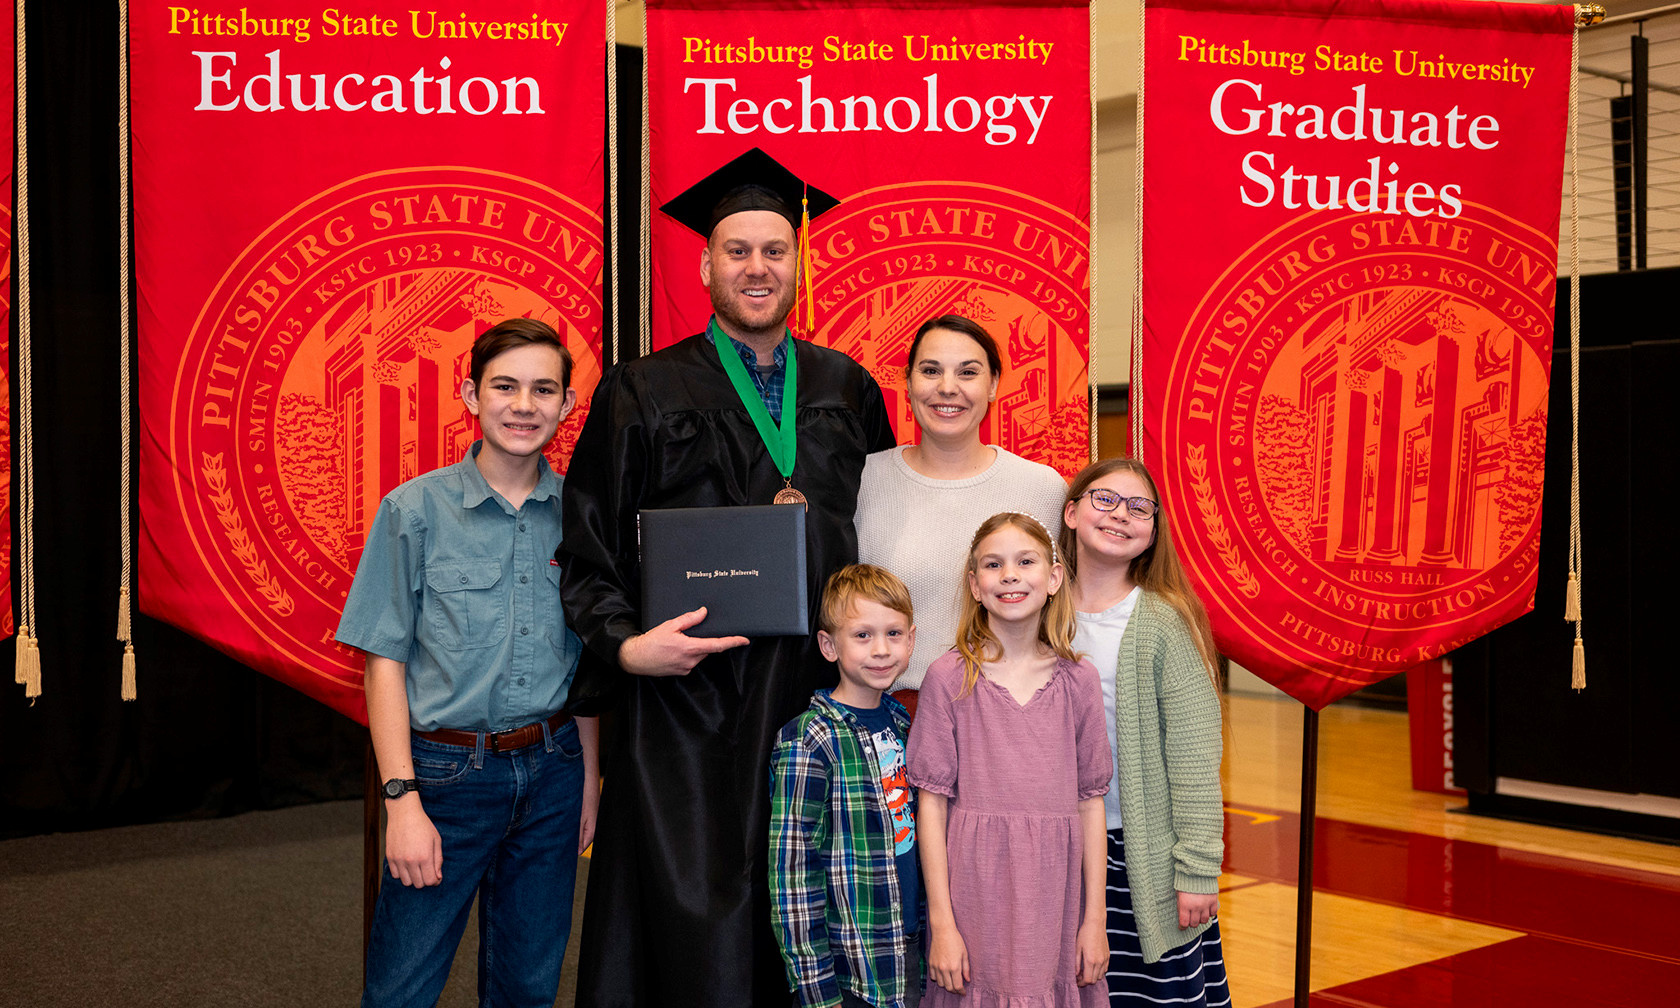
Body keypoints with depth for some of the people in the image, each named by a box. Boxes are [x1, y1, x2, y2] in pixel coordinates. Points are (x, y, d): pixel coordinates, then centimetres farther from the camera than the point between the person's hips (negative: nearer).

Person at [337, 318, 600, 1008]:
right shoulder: (415, 509, -6)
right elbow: (385, 660, -6)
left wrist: (588, 774, 10)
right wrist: (401, 798, -11)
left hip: (552, 769, 3)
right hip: (446, 769, -3)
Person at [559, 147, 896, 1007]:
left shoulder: (848, 390, 12)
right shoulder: (643, 396, 3)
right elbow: (586, 556, 1)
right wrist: (624, 644, -16)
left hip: (820, 701, 3)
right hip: (688, 710, -3)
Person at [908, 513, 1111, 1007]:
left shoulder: (1078, 680, 4)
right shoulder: (949, 679, -3)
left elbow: (1090, 801, 5)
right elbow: (932, 803, -3)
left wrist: (1094, 919, 4)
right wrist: (941, 923, -6)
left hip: (1053, 893, 2)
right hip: (974, 895, -2)